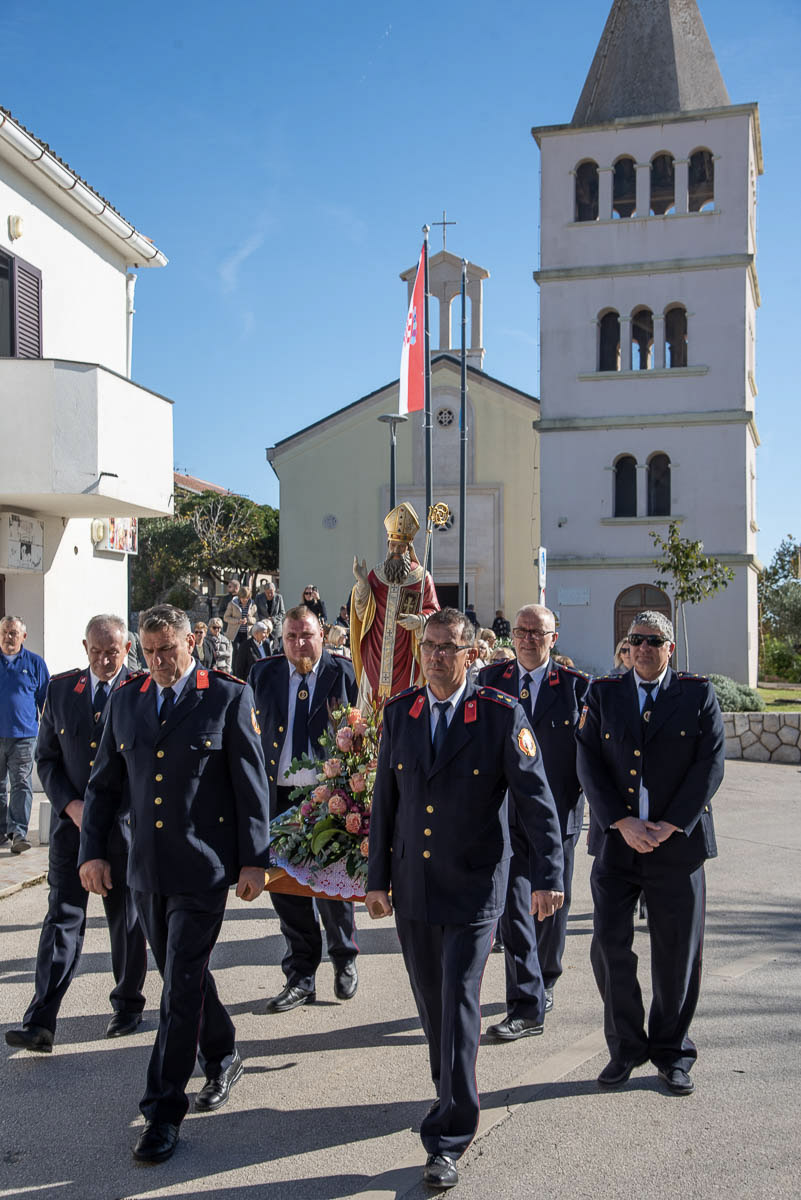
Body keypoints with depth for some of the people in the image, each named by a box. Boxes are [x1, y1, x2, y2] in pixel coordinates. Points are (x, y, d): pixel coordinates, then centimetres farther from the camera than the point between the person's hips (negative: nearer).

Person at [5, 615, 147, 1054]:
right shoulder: (60, 688, 4)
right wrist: (71, 806, -8)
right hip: (70, 821, 2)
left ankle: (128, 1005, 27)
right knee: (62, 917, -2)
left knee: (126, 918, 10)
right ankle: (40, 1023, -1)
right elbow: (46, 757, 6)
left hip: (124, 823, -2)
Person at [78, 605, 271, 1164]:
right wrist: (92, 850, 5)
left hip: (203, 867, -5)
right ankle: (223, 1058, 40)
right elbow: (104, 783, 12)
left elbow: (251, 784, -6)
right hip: (147, 867, 5)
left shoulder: (229, 697, -7)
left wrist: (254, 860, -7)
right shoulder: (126, 699, 6)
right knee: (182, 973, 17)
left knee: (182, 984, -3)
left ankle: (164, 1111, 9)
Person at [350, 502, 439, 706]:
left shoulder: (422, 578, 0)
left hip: (406, 659, -2)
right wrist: (362, 582, -10)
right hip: (376, 657, 2)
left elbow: (434, 613, 1)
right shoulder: (375, 574, 7)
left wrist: (419, 620, -20)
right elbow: (362, 614, 3)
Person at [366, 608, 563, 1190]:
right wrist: (378, 877, 9)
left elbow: (536, 797, -10)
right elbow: (385, 800, 8)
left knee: (460, 1004, -5)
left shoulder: (502, 715, -9)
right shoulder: (399, 712, 3)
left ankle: (448, 1140, 6)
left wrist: (549, 875, -17)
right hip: (412, 887, 4)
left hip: (474, 886, -4)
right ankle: (458, 1096, 40)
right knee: (431, 1002, 16)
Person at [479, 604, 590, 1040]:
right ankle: (527, 1008, 1)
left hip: (558, 813, 0)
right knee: (514, 908, -5)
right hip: (507, 812, 0)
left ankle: (544, 983, 37)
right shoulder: (491, 680, 4)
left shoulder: (576, 686, -1)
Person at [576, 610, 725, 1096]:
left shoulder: (699, 694, 3)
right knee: (609, 944, -1)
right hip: (616, 842, 1)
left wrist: (670, 826, -12)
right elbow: (590, 763, 0)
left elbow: (711, 765, -4)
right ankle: (626, 1046, 18)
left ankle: (672, 1052, 24)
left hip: (677, 843, -1)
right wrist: (622, 823, -12)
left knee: (677, 953, 6)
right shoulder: (603, 694, 6)